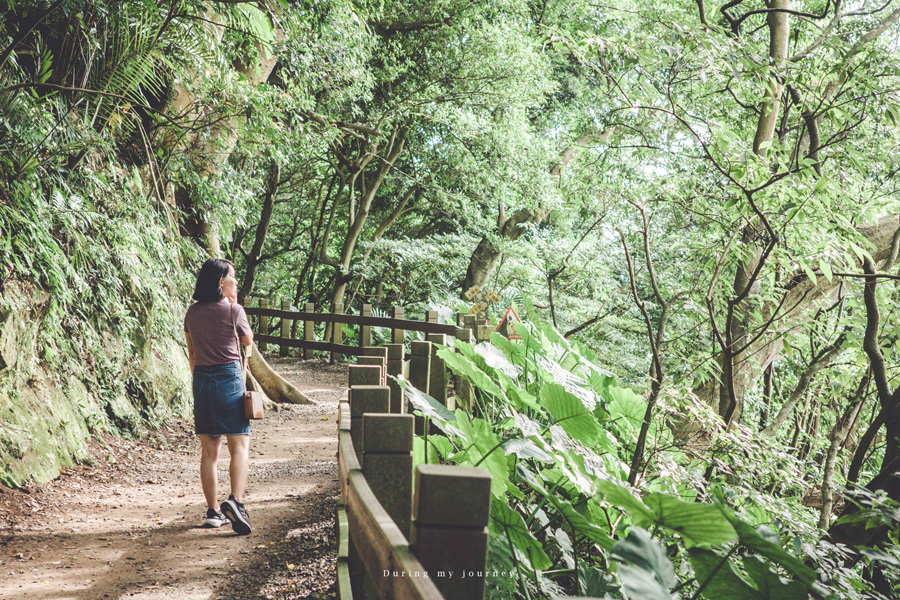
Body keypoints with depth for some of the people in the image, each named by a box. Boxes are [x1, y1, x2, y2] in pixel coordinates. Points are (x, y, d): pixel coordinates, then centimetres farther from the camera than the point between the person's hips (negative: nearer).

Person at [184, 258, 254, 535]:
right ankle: (235, 501, -24)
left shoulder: (192, 312, 8)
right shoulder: (233, 310, -7)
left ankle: (213, 511, 13)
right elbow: (247, 340, 11)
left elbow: (191, 353, 15)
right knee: (240, 447, -5)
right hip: (229, 378, -5)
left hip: (201, 380, 5)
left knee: (208, 451, 9)